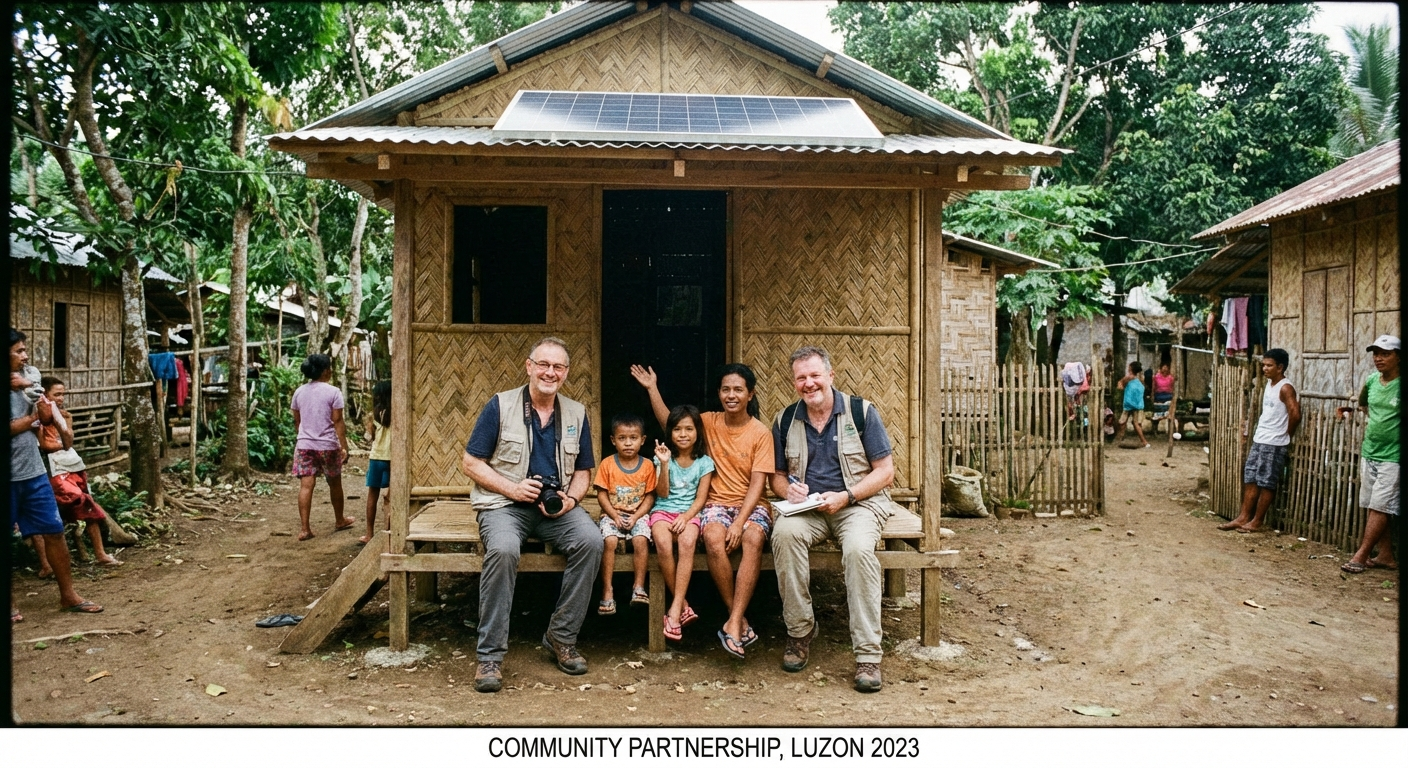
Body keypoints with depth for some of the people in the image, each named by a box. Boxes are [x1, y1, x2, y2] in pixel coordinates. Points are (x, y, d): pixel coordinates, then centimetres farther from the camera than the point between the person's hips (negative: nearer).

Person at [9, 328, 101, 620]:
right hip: (9, 478, -6)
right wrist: (29, 420, -6)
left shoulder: (25, 381, 9)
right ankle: (10, 602, 20)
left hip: (33, 472, 6)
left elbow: (46, 416, 7)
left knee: (54, 530, 8)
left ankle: (68, 594, 16)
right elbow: (16, 427, -22)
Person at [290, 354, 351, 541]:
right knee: (334, 484, 15)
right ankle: (339, 521, 31)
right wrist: (344, 446, -8)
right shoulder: (333, 392, -9)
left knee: (306, 485, 0)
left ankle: (304, 529, -5)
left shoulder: (299, 392, 4)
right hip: (328, 445, -3)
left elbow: (296, 421, 12)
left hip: (304, 445, 3)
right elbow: (337, 421, -11)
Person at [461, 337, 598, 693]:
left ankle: (561, 637, -9)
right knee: (503, 549, -35)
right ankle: (490, 655, -23)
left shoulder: (577, 413, 9)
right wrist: (512, 488, -14)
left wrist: (571, 499, -6)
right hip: (503, 503, -3)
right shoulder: (500, 405, -2)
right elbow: (471, 462, -2)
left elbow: (583, 471, 16)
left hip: (557, 506, 3)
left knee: (590, 541, -26)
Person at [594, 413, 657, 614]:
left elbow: (650, 497, 1)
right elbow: (602, 494, -1)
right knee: (609, 541, -28)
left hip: (638, 515, 0)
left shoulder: (648, 466, 0)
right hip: (612, 514, 0)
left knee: (641, 540, -29)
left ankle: (639, 587, -19)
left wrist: (635, 517, -12)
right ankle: (607, 592, -23)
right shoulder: (607, 464, -1)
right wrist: (615, 516, -13)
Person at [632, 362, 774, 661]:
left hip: (750, 505, -1)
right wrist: (652, 388, 6)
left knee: (753, 538, -36)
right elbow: (668, 422, 15)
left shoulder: (761, 433, -3)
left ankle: (733, 622, -35)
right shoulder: (710, 422, 7)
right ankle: (741, 620, -25)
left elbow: (757, 484, -9)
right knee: (713, 538, -34)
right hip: (717, 503, 1)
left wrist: (740, 521, -21)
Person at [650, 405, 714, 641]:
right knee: (663, 545, -32)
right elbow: (662, 493, -4)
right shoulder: (664, 457, 4)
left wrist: (685, 517, -17)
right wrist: (664, 464, -16)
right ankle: (683, 605, -19)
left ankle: (675, 609, -33)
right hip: (663, 511, 0)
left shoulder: (704, 462, 4)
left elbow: (700, 498, 0)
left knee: (687, 542, -34)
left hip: (689, 513, 0)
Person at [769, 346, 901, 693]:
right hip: (806, 507, 3)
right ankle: (800, 631, -16)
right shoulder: (785, 421, 7)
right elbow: (777, 476, 16)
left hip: (858, 503, -2)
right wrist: (788, 489, -9)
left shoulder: (862, 411, -3)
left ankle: (868, 654, -27)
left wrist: (846, 497, -16)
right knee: (784, 532, -31)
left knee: (858, 547, -35)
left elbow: (885, 471, -3)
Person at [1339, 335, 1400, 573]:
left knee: (1380, 507, -6)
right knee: (1376, 508, 10)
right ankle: (1385, 556, 17)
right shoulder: (1371, 381, 7)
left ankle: (1360, 556, -4)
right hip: (1368, 453, 7)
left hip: (1392, 457, -7)